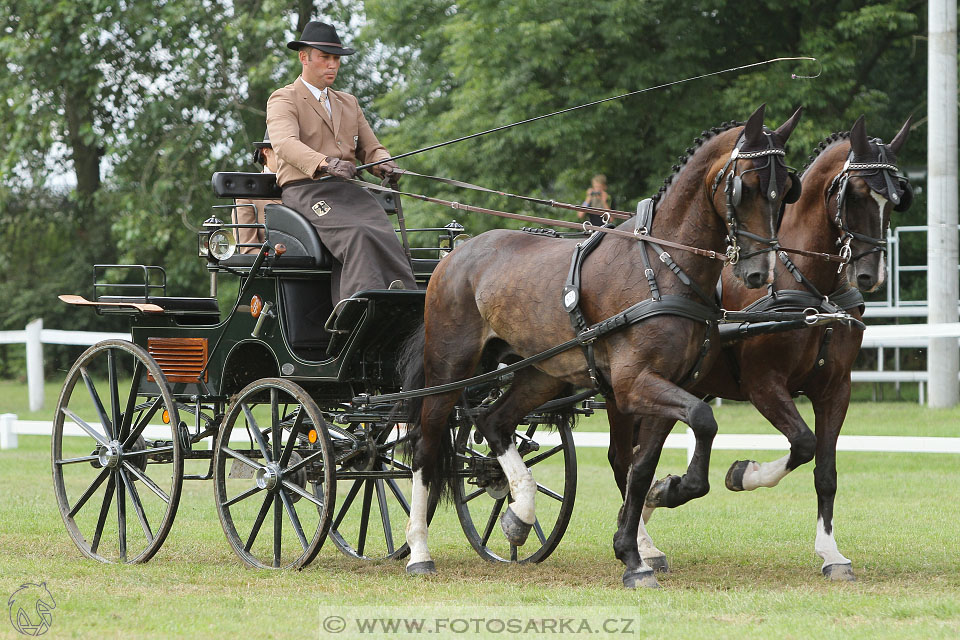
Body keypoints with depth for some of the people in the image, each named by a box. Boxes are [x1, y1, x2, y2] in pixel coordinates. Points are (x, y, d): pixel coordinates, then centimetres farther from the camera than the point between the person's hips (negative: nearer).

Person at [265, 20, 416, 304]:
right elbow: (285, 144, -15)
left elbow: (370, 149, 24)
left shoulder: (348, 103, 29)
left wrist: (384, 164, -3)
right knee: (357, 235, -35)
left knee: (386, 237, -27)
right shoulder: (283, 100, 5)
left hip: (348, 190, 6)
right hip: (305, 190, -5)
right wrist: (325, 163, -35)